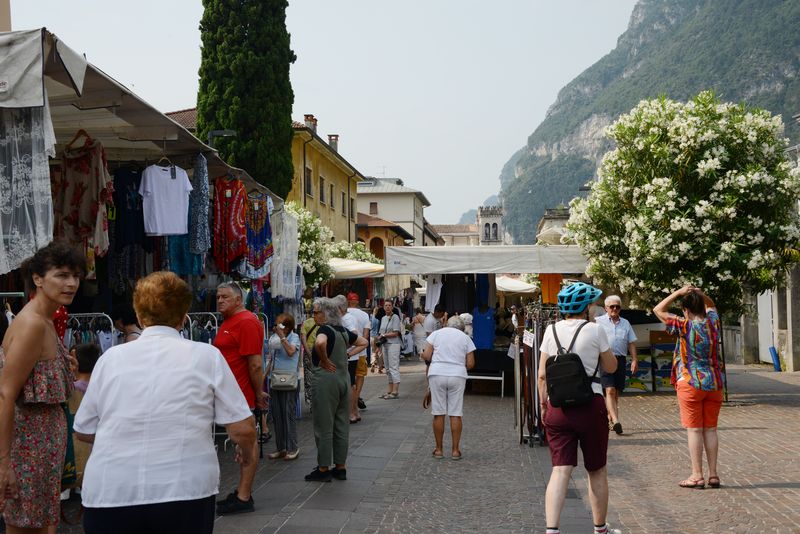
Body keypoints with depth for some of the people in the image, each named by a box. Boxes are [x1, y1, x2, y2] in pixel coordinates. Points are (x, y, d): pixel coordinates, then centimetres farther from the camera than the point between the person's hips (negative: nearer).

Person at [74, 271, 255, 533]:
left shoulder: (111, 357, 4)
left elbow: (84, 431, 12)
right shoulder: (206, 356, -1)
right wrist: (247, 452, 19)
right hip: (184, 493, -1)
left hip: (109, 493, 2)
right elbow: (242, 429, -3)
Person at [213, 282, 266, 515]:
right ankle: (243, 492, 24)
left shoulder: (247, 322, -16)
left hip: (243, 395, -10)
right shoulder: (228, 322, 16)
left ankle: (244, 498, 1)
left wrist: (259, 393, -16)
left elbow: (255, 364, -19)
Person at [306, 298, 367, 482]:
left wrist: (324, 361, -20)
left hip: (326, 378, -8)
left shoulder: (325, 329, -13)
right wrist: (347, 354, 12)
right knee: (341, 425, 12)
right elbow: (363, 342, 22)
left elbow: (320, 343, -36)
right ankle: (341, 467, 18)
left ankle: (323, 469, 8)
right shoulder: (343, 331, 9)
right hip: (344, 378, 8)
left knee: (324, 426, 2)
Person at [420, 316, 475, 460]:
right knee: (456, 414, 4)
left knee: (438, 413, 5)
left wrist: (423, 355, 22)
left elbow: (427, 356, 1)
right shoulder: (465, 338, 10)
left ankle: (439, 449, 10)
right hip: (458, 376, 0)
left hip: (437, 374, 0)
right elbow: (470, 364, 5)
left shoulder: (436, 333, 8)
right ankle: (455, 450, 7)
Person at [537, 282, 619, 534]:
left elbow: (542, 375, 3)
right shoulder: (594, 330, -5)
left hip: (557, 407, 2)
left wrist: (544, 405, 13)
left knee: (560, 470, -1)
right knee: (597, 471, 14)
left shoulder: (551, 331, 3)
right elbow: (611, 367, 5)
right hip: (590, 406, -2)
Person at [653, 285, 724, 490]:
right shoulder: (712, 322, 2)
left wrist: (679, 292, -5)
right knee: (711, 429, 9)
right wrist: (701, 293, 7)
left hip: (690, 383, -5)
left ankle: (697, 476, 2)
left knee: (694, 430, 0)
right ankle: (713, 474, 12)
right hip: (714, 383, 5)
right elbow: (711, 305, 25)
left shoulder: (684, 326, -13)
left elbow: (658, 310, -6)